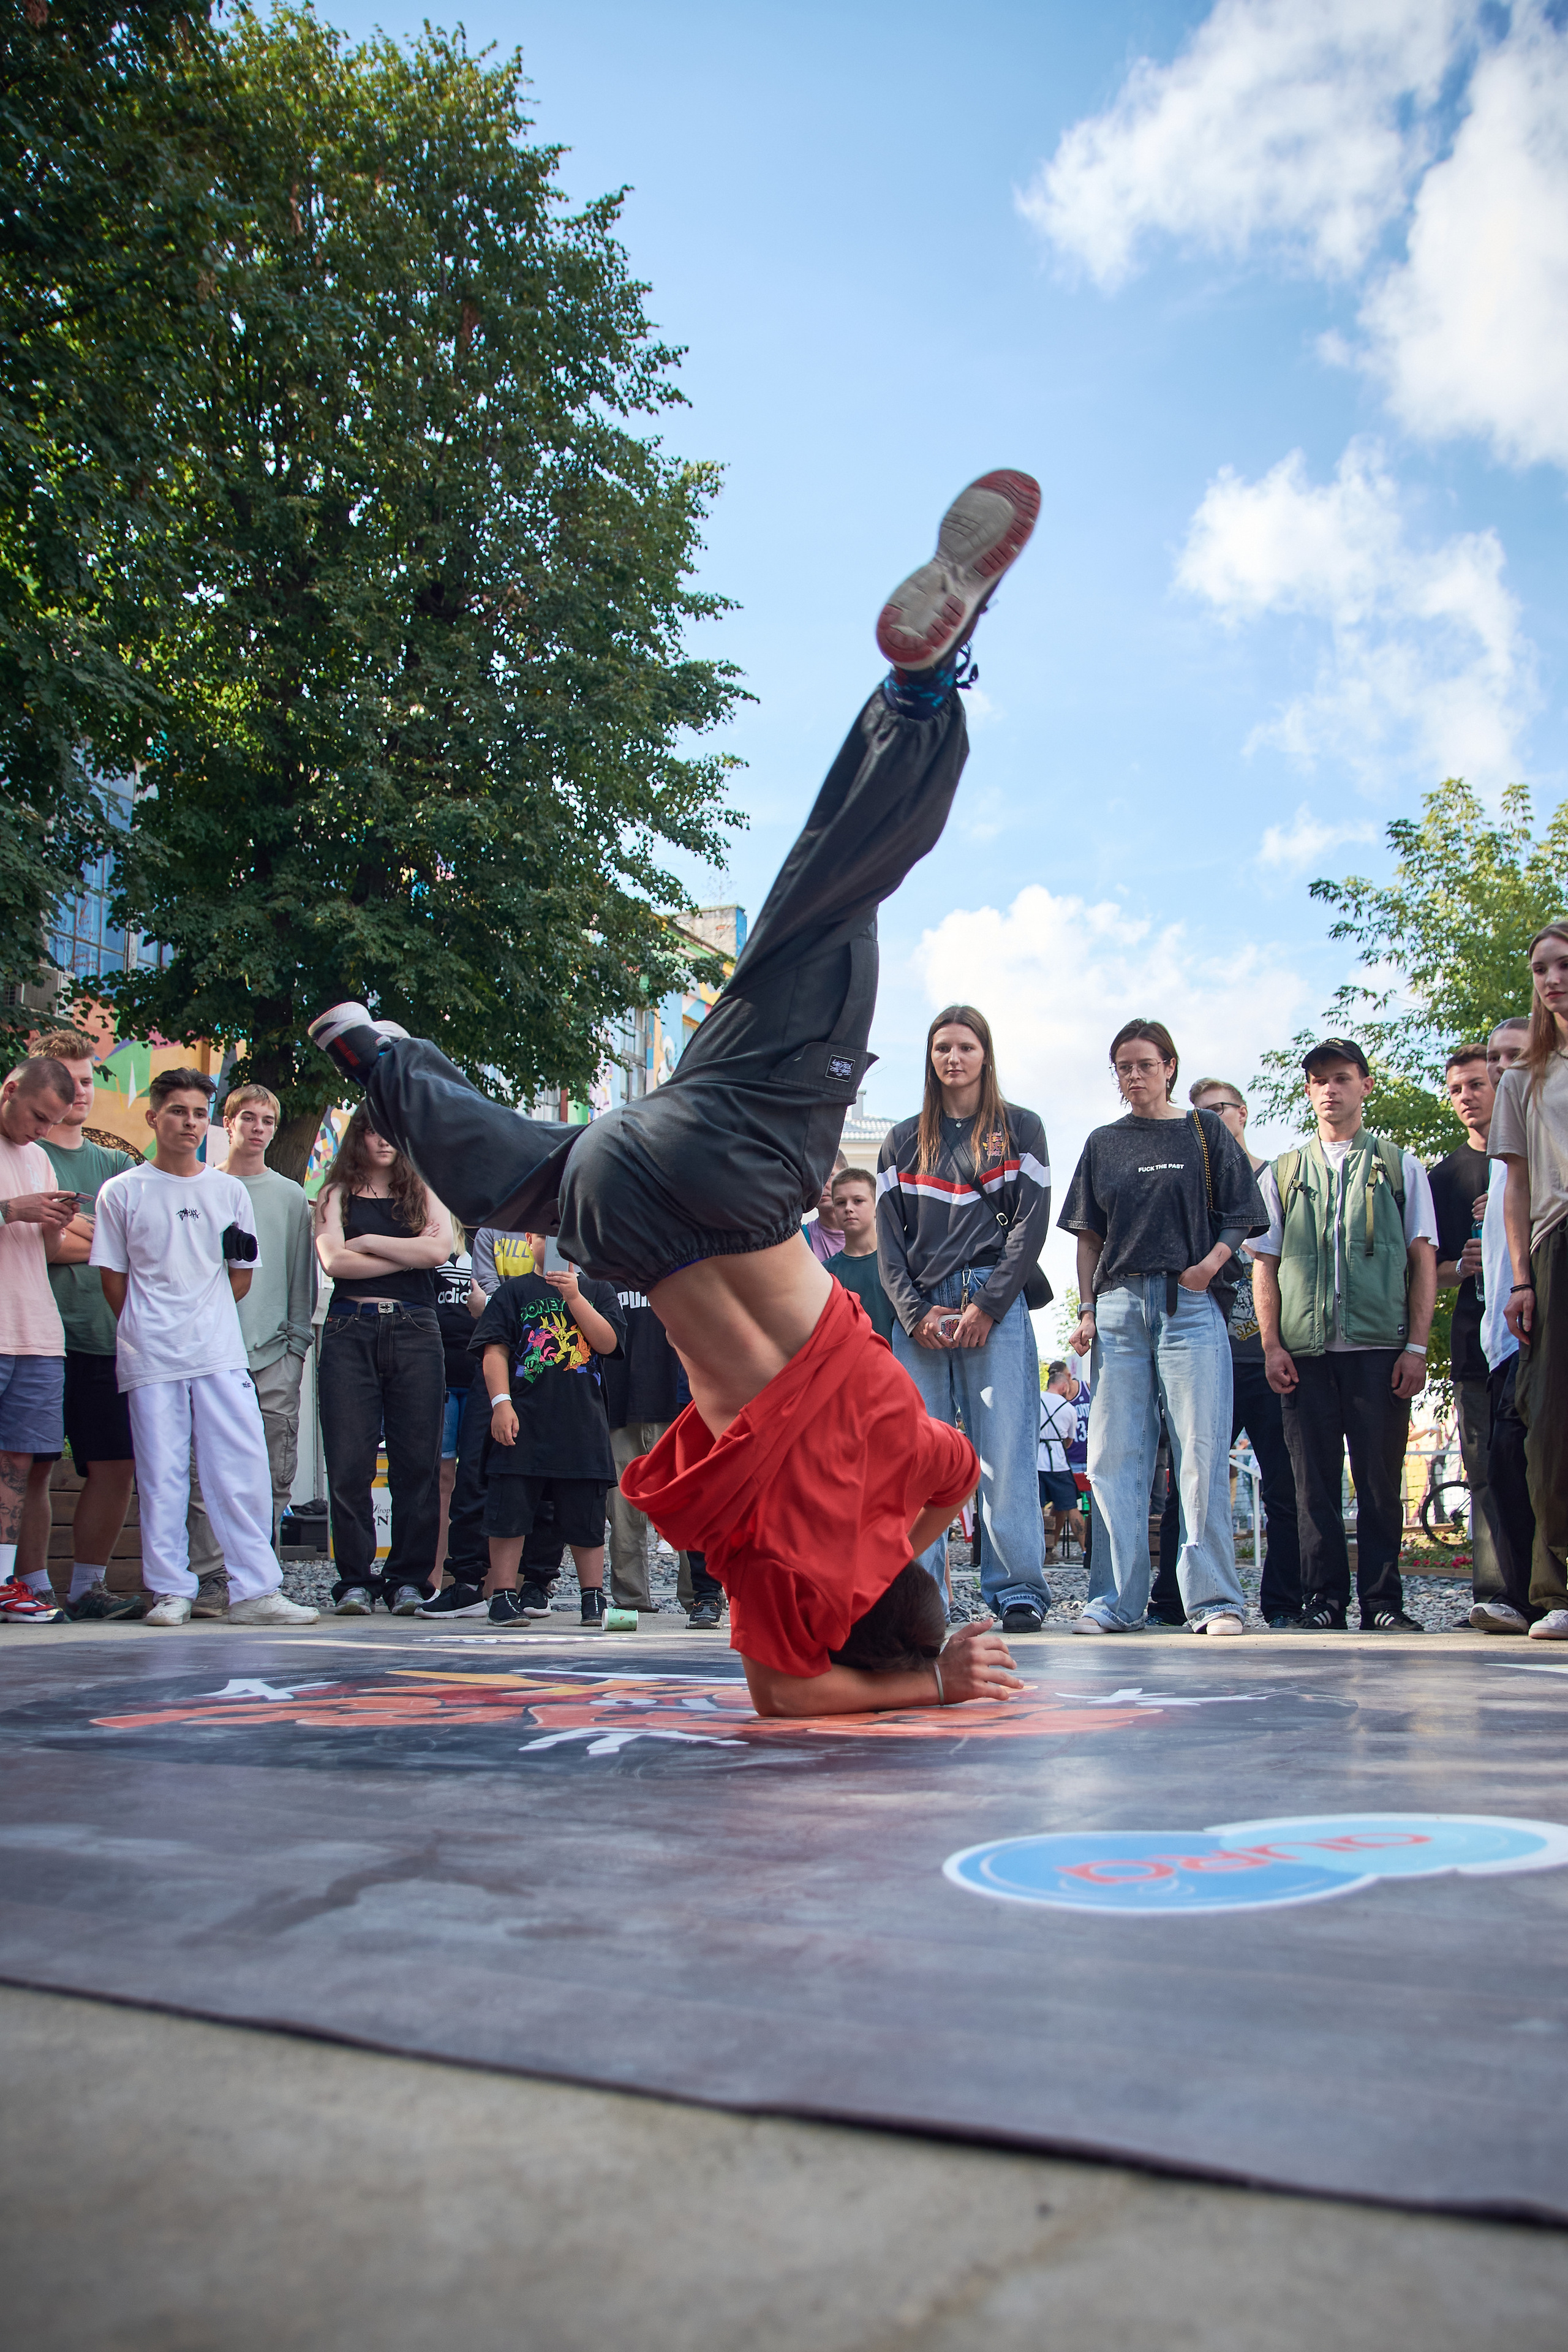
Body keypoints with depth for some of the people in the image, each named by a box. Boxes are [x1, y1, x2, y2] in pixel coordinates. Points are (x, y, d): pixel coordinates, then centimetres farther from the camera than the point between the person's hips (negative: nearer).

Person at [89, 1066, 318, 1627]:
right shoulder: (123, 1192, 6)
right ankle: (171, 1591, 9)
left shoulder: (228, 1191, 13)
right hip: (152, 1359, -2)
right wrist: (149, 1333, 6)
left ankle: (255, 1591, -2)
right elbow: (113, 1278, 8)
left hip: (221, 1354, 2)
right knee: (162, 1475, 0)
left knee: (243, 1470, -5)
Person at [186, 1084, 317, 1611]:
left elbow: (302, 1276, 13)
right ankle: (210, 1577, -5)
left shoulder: (292, 1196, 15)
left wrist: (297, 1337, 2)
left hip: (274, 1352, 1)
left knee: (274, 1473, -1)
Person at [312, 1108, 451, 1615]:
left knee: (417, 1461, -3)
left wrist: (369, 1241, -1)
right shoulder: (336, 1194, 13)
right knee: (349, 1463, -5)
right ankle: (355, 1581, 3)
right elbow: (334, 1260, -4)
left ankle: (409, 1579, 4)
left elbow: (439, 1249, -3)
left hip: (414, 1331, 1)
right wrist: (408, 1255, -2)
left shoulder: (422, 1193, 16)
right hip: (350, 1331, -1)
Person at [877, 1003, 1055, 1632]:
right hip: (920, 1312, 3)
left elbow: (1031, 1225, 1)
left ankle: (1018, 1593, -1)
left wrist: (985, 1307, -9)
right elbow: (888, 1235, 11)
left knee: (1004, 1451, -6)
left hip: (996, 1307, -2)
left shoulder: (1020, 1129, 11)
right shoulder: (904, 1140, 18)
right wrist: (915, 1312, -4)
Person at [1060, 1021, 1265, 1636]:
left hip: (1190, 1305, -3)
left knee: (1201, 1453, -7)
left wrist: (1211, 1263, -13)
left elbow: (1240, 1217, 6)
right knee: (1115, 1457, 0)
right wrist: (1087, 1309, 6)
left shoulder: (1205, 1132, 10)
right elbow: (1088, 1236, 16)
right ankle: (1115, 1601, 4)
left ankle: (1214, 1601, -3)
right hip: (1119, 1306, 3)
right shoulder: (1103, 1144, 17)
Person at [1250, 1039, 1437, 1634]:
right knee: (1315, 1479, 1)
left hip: (1380, 1346, -1)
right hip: (1305, 1349, 1)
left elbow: (1423, 1260, 8)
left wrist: (1417, 1345, -2)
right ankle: (1324, 1600, 7)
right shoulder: (1281, 1174, 16)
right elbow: (1265, 1264, 12)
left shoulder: (1400, 1166, 13)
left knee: (1381, 1477, 0)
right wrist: (1273, 1345, 1)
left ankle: (1382, 1601, 7)